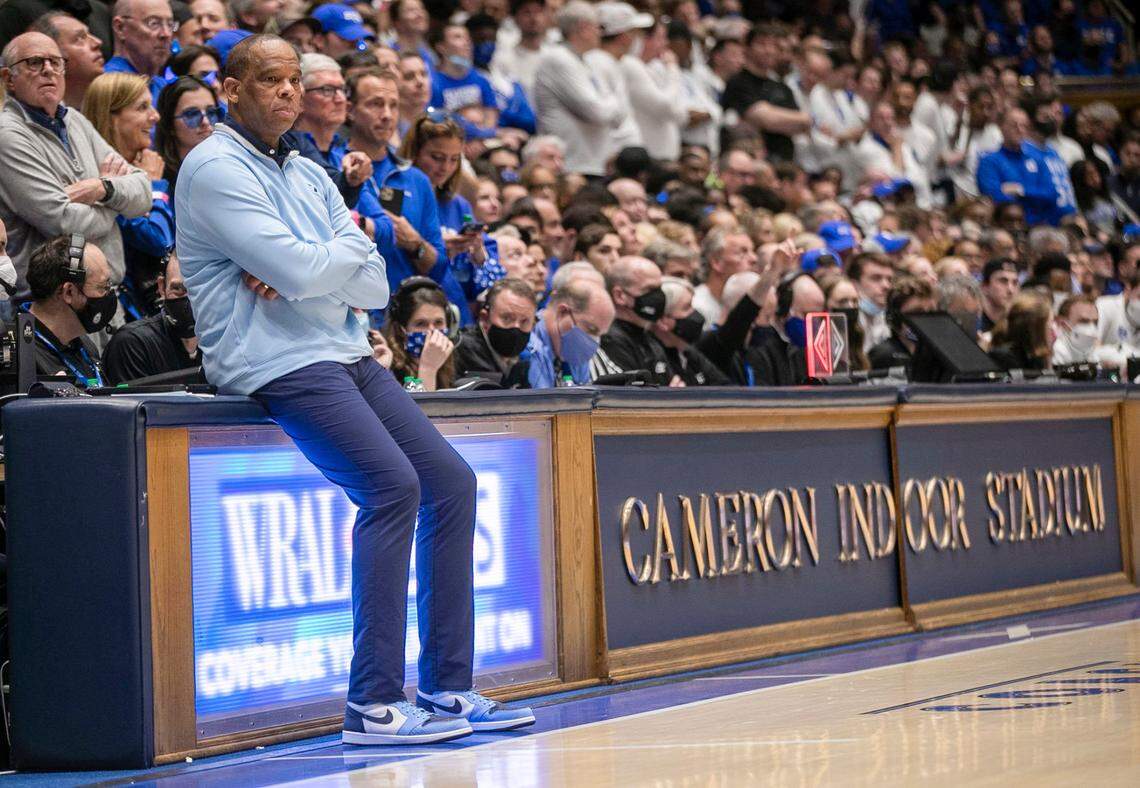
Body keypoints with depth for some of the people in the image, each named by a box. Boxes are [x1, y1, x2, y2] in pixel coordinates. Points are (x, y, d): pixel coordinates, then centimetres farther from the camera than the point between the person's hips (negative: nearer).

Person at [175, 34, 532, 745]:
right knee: (392, 484, -24)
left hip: (345, 354, 9)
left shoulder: (310, 175, 19)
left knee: (452, 481, 1)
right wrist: (350, 245, 2)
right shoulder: (216, 169, -6)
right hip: (276, 362, -9)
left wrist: (307, 270, -10)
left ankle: (448, 688, 5)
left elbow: (374, 288, 9)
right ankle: (375, 705, -22)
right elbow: (299, 270, -18)